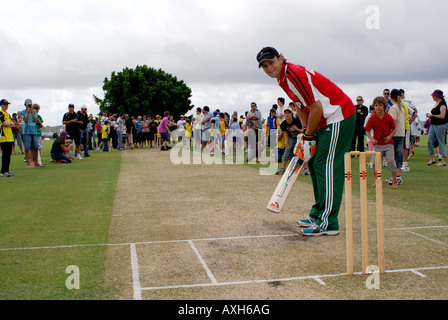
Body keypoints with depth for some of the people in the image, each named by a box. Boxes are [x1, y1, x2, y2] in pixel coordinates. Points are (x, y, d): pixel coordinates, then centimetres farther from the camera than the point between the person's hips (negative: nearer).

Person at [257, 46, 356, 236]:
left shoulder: (294, 74, -21)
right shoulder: (283, 78, 10)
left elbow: (316, 109, -22)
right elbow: (302, 106, 15)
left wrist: (308, 138, -13)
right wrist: (306, 134, 5)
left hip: (339, 117, -11)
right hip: (326, 121, 11)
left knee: (325, 166, -13)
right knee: (313, 163, 13)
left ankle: (328, 223, -11)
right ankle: (318, 213, 22)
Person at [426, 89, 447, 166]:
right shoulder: (436, 103, 14)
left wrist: (432, 115, -14)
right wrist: (429, 115, 6)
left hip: (440, 125, -9)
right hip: (433, 125, 9)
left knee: (441, 142, -3)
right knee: (430, 141, 4)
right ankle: (432, 159, 13)